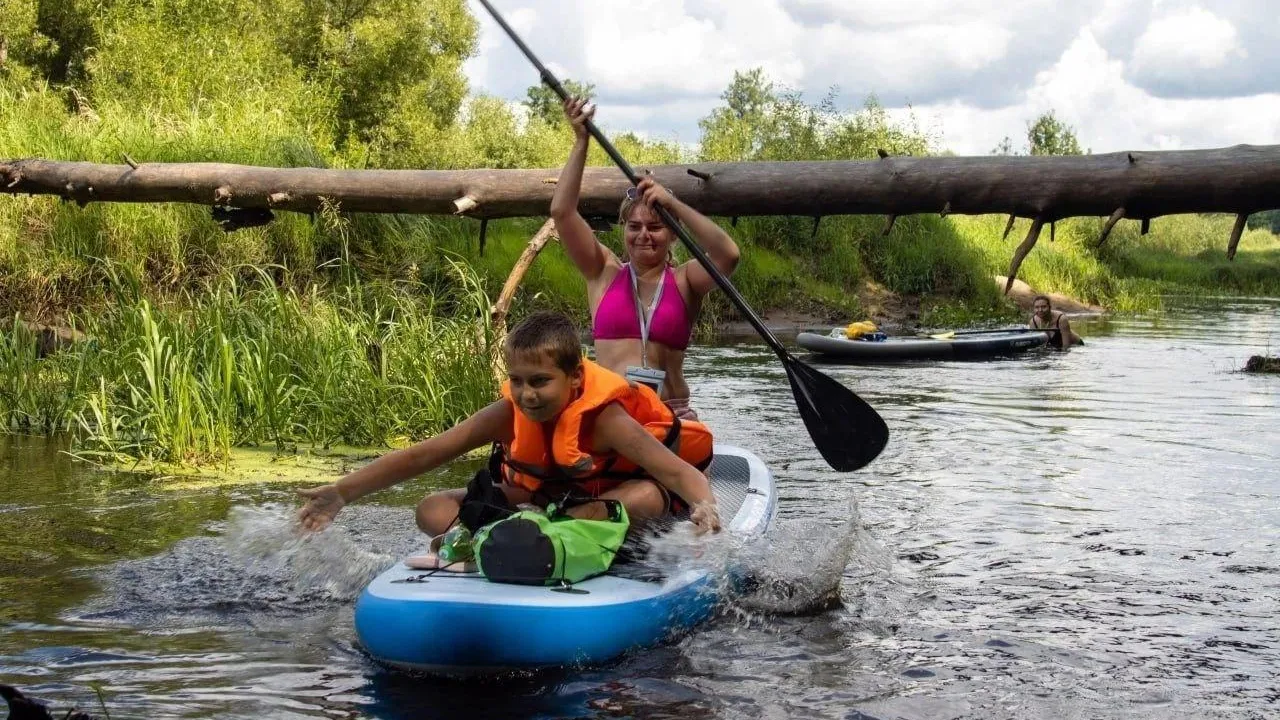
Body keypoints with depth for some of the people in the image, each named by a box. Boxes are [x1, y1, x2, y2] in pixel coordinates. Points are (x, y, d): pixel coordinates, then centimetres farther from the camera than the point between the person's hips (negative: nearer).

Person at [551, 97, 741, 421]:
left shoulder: (684, 281, 9)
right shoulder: (605, 273, 12)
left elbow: (728, 254, -11)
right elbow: (562, 211, 3)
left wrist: (673, 204, -11)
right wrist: (581, 141, 1)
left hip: (671, 417, 0)